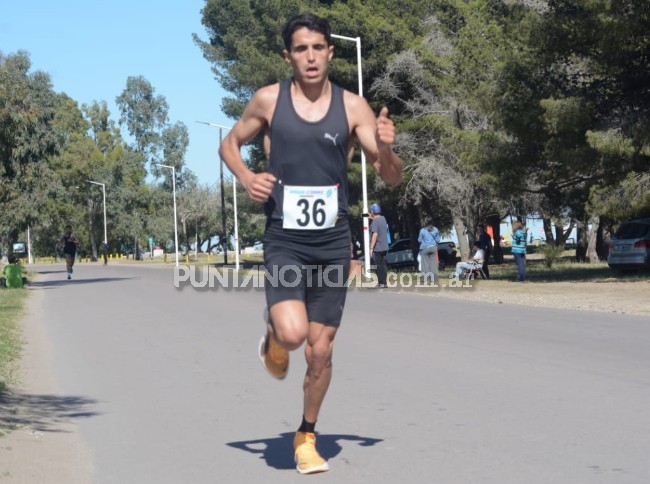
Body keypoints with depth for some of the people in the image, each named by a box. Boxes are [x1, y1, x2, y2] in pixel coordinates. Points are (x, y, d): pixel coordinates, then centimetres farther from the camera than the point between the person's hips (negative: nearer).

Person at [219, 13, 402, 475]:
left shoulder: (352, 106, -1)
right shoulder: (269, 100, -1)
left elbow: (392, 178, 1)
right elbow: (229, 143, 15)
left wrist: (386, 148, -22)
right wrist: (247, 177, -6)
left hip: (333, 242, 1)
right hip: (285, 240, -1)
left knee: (320, 351, 6)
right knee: (292, 333, -24)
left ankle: (307, 436, 28)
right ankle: (273, 338, 14)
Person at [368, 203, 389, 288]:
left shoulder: (375, 221, -17)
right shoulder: (383, 218, 7)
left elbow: (375, 234, -23)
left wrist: (371, 248, -22)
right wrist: (372, 218, 30)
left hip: (377, 248, -8)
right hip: (384, 247, 8)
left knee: (379, 265, -2)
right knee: (383, 264, 12)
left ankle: (381, 283, 1)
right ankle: (384, 282, 16)